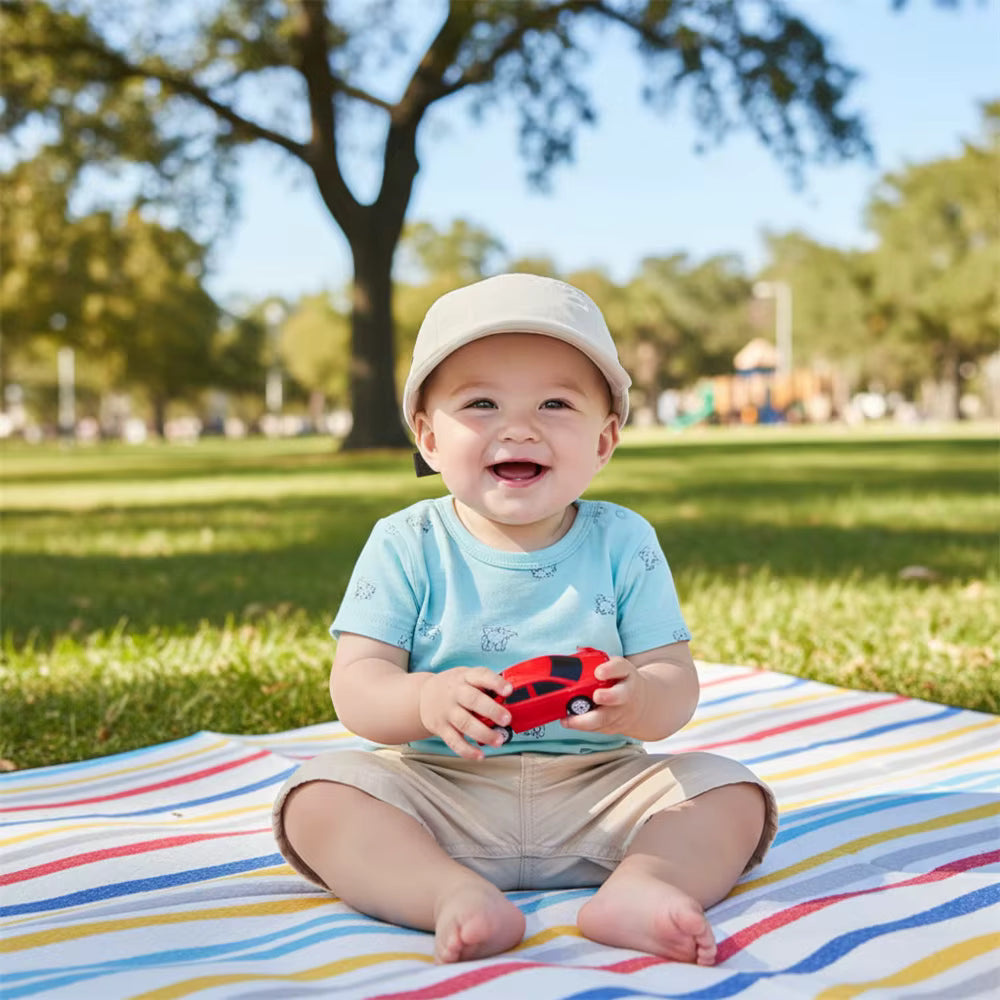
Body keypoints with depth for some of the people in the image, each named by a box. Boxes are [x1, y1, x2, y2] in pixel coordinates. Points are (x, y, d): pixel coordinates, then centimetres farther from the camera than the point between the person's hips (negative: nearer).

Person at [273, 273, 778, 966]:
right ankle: (456, 896, -37)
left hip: (598, 791, 1)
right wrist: (426, 700, -33)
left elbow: (676, 684, -5)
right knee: (320, 794, -23)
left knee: (734, 792, -16)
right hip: (438, 793, -1)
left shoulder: (624, 543, 0)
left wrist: (638, 700, -30)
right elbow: (356, 686, -10)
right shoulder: (406, 546, -2)